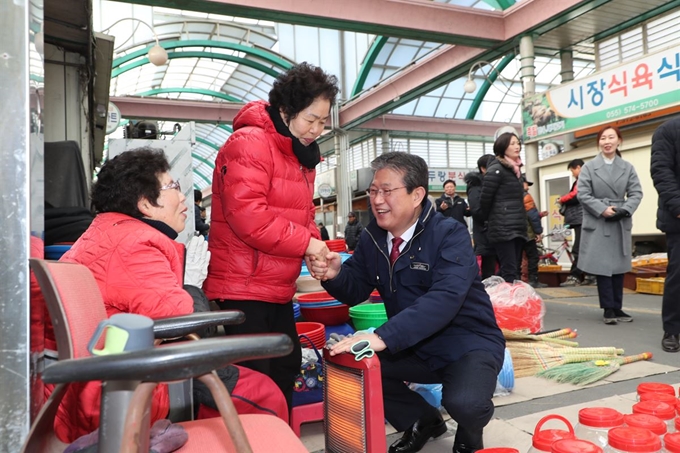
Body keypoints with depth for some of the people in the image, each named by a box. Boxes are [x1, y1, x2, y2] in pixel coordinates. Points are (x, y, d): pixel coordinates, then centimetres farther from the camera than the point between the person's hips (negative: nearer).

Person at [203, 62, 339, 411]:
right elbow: (247, 216, -26)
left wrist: (316, 246, -2)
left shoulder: (301, 155, 15)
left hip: (279, 290, 10)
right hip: (241, 290, -10)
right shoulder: (249, 144, -16)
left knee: (286, 368, 19)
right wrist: (305, 243, -18)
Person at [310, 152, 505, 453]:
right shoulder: (372, 237, -2)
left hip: (468, 343, -5)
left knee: (465, 403, -32)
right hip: (414, 347, 6)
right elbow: (355, 291, 3)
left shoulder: (450, 234, -20)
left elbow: (445, 298, -35)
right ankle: (423, 421, 14)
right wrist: (335, 274, -21)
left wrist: (384, 337, -45)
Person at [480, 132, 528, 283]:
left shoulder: (515, 169, 17)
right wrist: (490, 219, 4)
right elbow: (485, 199, -10)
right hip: (503, 229, -8)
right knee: (510, 273, -11)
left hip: (517, 228, 8)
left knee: (512, 271, 9)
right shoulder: (496, 169, -9)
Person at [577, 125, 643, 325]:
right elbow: (582, 194, -5)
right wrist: (602, 209, -16)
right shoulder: (589, 167, 0)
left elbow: (636, 193, 3)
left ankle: (617, 308, 17)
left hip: (621, 224, 3)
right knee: (603, 266, -2)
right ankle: (608, 308, 6)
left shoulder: (627, 167, 7)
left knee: (619, 266, 8)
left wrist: (624, 210, -15)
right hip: (597, 224, -3)